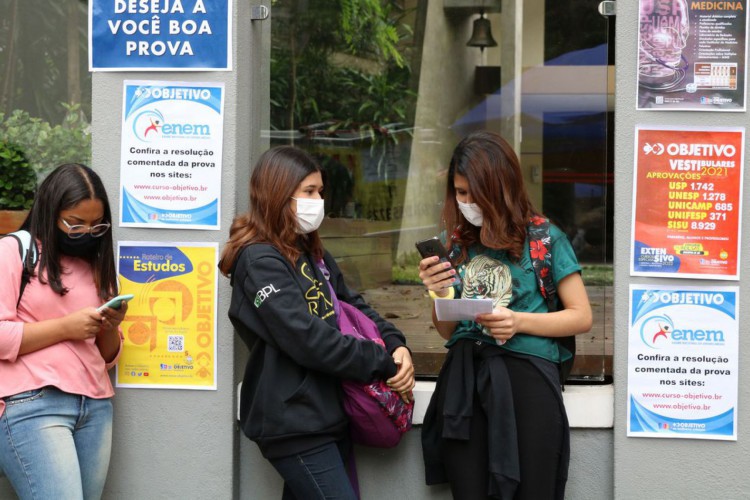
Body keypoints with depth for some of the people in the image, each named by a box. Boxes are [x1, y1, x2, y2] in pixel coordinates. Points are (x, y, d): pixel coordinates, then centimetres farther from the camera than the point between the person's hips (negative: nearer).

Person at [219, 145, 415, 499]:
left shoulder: (312, 253, 16)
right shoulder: (260, 260, -13)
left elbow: (353, 308, 15)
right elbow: (307, 339, -21)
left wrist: (396, 346, -6)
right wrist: (384, 366, -16)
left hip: (329, 412, 9)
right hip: (294, 423, -9)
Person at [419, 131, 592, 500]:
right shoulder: (455, 241, 11)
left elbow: (581, 317, 1)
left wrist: (520, 322, -13)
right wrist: (440, 295, -4)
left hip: (526, 376, -4)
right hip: (463, 380, 4)